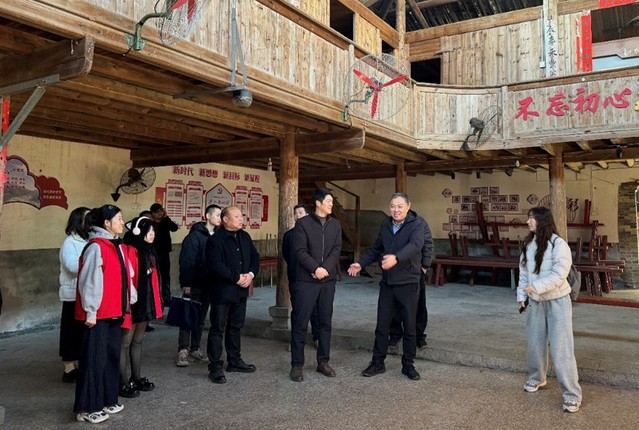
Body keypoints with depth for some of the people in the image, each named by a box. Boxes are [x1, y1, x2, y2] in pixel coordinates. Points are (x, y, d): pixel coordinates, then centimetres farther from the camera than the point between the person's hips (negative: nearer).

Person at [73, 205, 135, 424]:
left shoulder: (119, 247, 11)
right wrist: (90, 311, -16)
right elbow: (89, 281, -16)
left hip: (114, 311, 9)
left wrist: (129, 300, 14)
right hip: (98, 313, -8)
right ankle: (87, 407, 10)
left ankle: (107, 400, 27)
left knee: (112, 355, 15)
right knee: (95, 358, -1)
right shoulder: (96, 247, -15)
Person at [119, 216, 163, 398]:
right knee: (125, 342, 2)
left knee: (138, 341, 17)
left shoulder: (149, 251, 11)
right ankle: (123, 383, 10)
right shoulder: (130, 251, -17)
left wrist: (155, 303, 17)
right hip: (132, 303, -9)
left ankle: (136, 378, 27)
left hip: (146, 302, 9)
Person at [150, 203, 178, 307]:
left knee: (166, 277, 10)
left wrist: (166, 217, -15)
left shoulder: (165, 222, 7)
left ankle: (166, 299, 17)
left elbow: (174, 228, -13)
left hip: (164, 254, 5)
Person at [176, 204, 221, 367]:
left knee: (201, 318, 12)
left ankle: (195, 349, 21)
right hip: (194, 284, -6)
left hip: (208, 284, 6)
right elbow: (186, 260, -14)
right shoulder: (195, 235, -10)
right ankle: (183, 351, 3)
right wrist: (186, 283, -18)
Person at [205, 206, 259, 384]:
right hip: (222, 291, -7)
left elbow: (255, 257, 10)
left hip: (241, 290, 7)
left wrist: (251, 274, -8)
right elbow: (215, 266, -22)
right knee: (218, 329, 0)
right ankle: (215, 367, 8)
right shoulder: (215, 240, -13)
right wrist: (236, 277, -20)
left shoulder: (245, 237, 10)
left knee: (236, 327, 17)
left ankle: (234, 361, 30)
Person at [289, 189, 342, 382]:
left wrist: (325, 269, -13)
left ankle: (323, 361, 21)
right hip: (306, 280, -4)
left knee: (325, 322, 10)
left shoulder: (335, 225, 9)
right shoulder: (303, 223, -3)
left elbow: (337, 250, 1)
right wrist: (316, 269, -18)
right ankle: (297, 364, 9)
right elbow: (300, 251, -10)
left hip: (328, 280, 4)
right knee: (300, 323, -1)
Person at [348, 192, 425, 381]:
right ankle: (378, 363, 22)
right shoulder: (386, 224, 8)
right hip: (387, 282, 5)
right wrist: (361, 263, 5)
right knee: (382, 325, 9)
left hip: (408, 282, -4)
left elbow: (415, 245, -29)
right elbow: (377, 249, 17)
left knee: (409, 326, 7)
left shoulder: (417, 224, -11)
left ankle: (408, 365, 22)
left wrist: (396, 258, -46)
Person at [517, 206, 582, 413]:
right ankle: (536, 378, 36)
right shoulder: (528, 244, 5)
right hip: (535, 301, 6)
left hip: (557, 301, -6)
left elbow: (559, 275, -22)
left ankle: (572, 394, 4)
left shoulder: (558, 244, -16)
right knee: (535, 342, 15)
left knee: (561, 348, -5)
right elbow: (523, 272, 10)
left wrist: (536, 287, -29)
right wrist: (522, 297, 8)